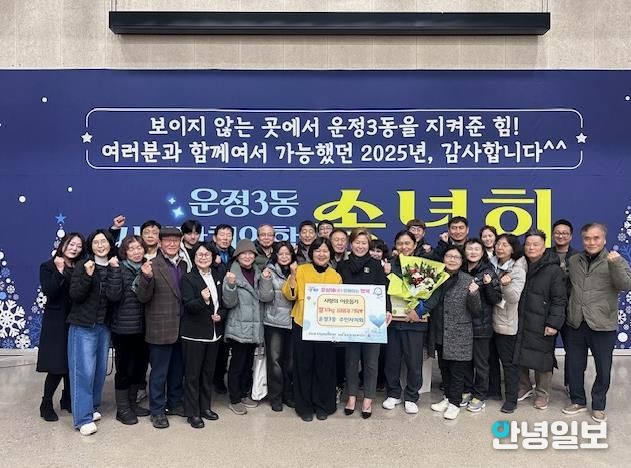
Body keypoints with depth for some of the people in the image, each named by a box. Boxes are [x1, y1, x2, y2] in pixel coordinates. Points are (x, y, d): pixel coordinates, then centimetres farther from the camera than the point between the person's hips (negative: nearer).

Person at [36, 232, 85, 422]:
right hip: (56, 322, -3)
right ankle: (46, 404, 15)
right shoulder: (48, 267, -2)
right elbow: (48, 292, -14)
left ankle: (67, 399, 25)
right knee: (56, 366, -3)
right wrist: (59, 271, -22)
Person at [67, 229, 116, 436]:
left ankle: (92, 407, 28)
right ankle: (83, 417, 2)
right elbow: (75, 295, -13)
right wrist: (88, 275, -26)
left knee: (100, 369, 11)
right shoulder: (83, 266, -6)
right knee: (84, 371, -5)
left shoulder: (113, 266, 5)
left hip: (104, 326, 5)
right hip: (83, 325, -5)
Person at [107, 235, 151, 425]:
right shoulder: (119, 269, -5)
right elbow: (114, 295, -18)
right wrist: (115, 270, -22)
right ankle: (122, 409, 18)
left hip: (142, 327, 5)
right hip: (124, 327, -5)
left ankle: (132, 403, 30)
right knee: (125, 368, 3)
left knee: (140, 366, 13)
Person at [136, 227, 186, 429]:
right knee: (159, 372, 6)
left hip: (181, 327, 5)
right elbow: (143, 297, -14)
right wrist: (146, 277, -30)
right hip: (161, 328, -5)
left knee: (178, 369, 18)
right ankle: (157, 411, 19)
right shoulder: (152, 266, -9)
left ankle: (175, 403, 34)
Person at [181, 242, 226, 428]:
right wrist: (203, 300, -37)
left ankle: (205, 407, 28)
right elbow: (189, 305, -17)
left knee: (208, 371, 15)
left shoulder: (218, 277, 8)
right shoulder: (188, 278, -8)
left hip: (214, 332, 5)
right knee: (192, 373, 2)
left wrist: (220, 314, -5)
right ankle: (192, 413, 13)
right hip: (194, 333, -5)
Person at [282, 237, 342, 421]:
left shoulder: (336, 276, 4)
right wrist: (293, 275, -20)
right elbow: (290, 295, -7)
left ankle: (323, 405, 22)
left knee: (324, 366, 6)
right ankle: (304, 406, 18)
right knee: (303, 366, 4)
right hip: (302, 325, -1)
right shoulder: (301, 270, -1)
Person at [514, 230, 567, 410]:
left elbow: (559, 300, -10)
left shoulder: (554, 270, -8)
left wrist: (554, 323, -15)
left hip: (541, 325, -5)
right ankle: (524, 387, 32)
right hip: (520, 322, 5)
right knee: (519, 356, 12)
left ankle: (542, 393, 23)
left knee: (542, 359, 4)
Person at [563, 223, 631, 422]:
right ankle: (578, 401, 31)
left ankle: (598, 406, 27)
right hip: (575, 324, 3)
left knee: (603, 369, 9)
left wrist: (615, 264, -32)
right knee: (574, 366, 13)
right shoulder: (573, 261, 7)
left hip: (603, 325, -3)